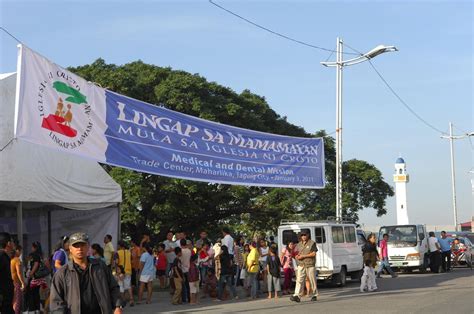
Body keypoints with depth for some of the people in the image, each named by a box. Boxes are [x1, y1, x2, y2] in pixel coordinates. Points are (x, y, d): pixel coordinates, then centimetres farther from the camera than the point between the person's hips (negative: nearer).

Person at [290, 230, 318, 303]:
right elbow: (296, 254, 24)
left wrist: (303, 256, -14)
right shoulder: (299, 244, 16)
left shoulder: (312, 243, -1)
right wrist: (297, 256, -2)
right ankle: (296, 296, -15)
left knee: (312, 280, 3)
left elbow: (313, 254, -9)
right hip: (301, 265, 4)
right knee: (299, 280, -7)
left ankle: (314, 295, 16)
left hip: (310, 265, -4)